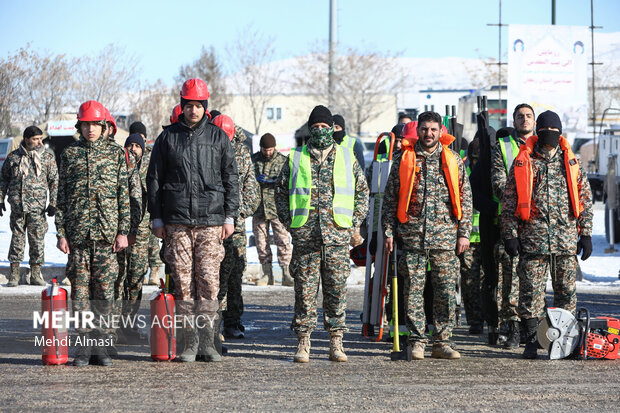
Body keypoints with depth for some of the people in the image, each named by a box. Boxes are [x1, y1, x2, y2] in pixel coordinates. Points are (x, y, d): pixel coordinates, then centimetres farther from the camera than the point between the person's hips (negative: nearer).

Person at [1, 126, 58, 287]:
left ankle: (36, 274, 8)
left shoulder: (48, 158, 7)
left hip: (37, 207, 0)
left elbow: (54, 181, 7)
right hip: (17, 205, 0)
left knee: (37, 239, -1)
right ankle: (14, 274, 7)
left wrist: (53, 203, 0)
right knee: (17, 238, 2)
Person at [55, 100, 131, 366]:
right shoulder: (70, 154, 9)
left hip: (107, 232, -1)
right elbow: (61, 196, 8)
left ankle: (101, 345, 4)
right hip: (77, 232, 1)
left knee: (105, 288, -1)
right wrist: (61, 232, 1)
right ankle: (84, 345, 6)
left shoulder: (116, 154, 7)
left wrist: (123, 231, -2)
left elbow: (124, 195, 5)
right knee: (80, 289, 0)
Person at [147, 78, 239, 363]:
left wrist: (230, 216, 3)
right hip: (177, 222, 0)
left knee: (208, 281, -6)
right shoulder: (168, 138, 9)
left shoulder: (218, 137, 9)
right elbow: (154, 179, 11)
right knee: (183, 282, -1)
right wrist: (156, 219, 5)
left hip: (210, 221, 0)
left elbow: (231, 178, 10)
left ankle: (207, 341, -1)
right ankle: (190, 342, 4)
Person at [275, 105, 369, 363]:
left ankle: (336, 342, 7)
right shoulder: (296, 159, 9)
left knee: (337, 288, 1)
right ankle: (303, 342, 4)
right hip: (304, 235, 0)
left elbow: (363, 191, 16)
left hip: (338, 235, 0)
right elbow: (281, 192, 13)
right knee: (305, 289, -1)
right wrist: (289, 221, 2)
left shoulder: (347, 159, 11)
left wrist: (354, 222, 6)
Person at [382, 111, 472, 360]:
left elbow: (465, 198, 9)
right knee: (413, 291, 0)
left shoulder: (453, 160, 8)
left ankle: (442, 343, 8)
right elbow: (390, 198, 8)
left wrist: (464, 232, 3)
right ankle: (417, 342, 7)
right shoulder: (404, 160, 6)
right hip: (412, 237, 0)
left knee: (446, 292, 0)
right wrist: (389, 231, 2)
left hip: (445, 237, 1)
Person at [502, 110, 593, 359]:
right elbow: (509, 201, 5)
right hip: (533, 239, -2)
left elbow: (585, 200, 12)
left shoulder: (571, 163, 11)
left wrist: (586, 233, 6)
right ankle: (532, 341, 2)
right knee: (531, 291, -4)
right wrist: (510, 234, -2)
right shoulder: (523, 163, 6)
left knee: (566, 291, 4)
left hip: (566, 240, 2)